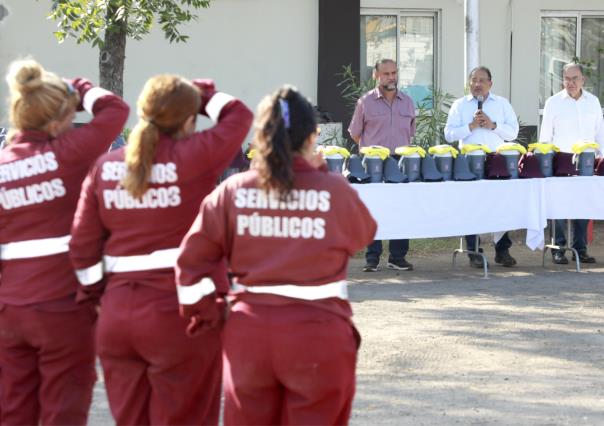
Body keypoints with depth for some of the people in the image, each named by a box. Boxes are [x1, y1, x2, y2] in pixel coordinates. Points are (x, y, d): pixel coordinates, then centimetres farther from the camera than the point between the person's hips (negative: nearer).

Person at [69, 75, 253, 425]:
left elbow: (83, 245, 4)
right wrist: (202, 93, 18)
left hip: (118, 312, 5)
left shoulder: (106, 167, 4)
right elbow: (239, 116, 5)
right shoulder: (192, 157, -10)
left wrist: (96, 294, 14)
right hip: (182, 308, -5)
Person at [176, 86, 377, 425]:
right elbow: (363, 234, 12)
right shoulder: (335, 190, -8)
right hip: (318, 331, -2)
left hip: (249, 332, 3)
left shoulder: (234, 191, -1)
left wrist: (205, 311, 10)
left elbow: (193, 258, -3)